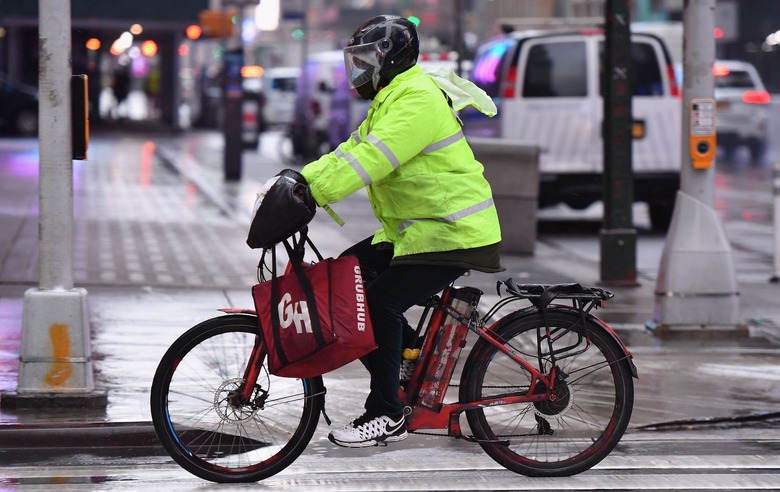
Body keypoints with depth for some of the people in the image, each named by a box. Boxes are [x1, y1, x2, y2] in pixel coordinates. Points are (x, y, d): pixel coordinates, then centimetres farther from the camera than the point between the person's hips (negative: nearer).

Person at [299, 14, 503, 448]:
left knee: (380, 302, -18)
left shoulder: (417, 100, -18)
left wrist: (313, 194, -33)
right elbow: (351, 152, 14)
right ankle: (410, 363, 15)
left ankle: (387, 415, -9)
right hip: (413, 228, 11)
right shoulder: (391, 100, 18)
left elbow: (371, 160, -29)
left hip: (453, 233, -11)